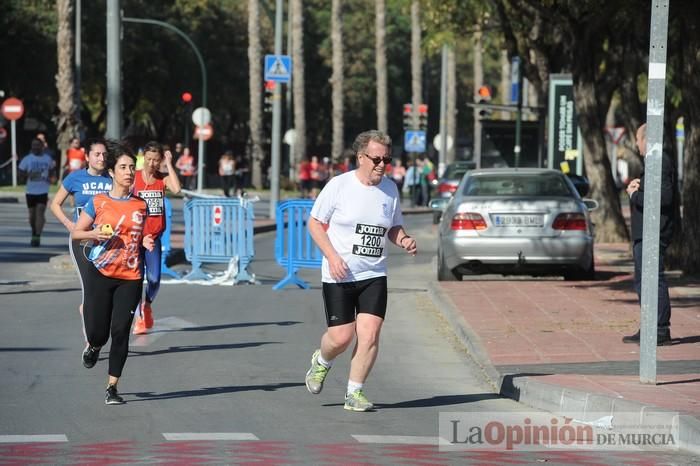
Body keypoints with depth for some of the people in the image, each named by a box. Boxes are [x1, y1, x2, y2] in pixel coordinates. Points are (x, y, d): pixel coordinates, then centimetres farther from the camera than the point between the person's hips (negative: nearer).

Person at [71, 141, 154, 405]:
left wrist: (146, 242, -2)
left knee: (120, 332, -4)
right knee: (98, 332, -5)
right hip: (100, 274, -2)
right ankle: (94, 347, 34)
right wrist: (95, 234, -14)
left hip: (131, 277, 2)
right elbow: (76, 233, 5)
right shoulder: (98, 202, 0)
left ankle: (112, 387, 5)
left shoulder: (141, 205, 8)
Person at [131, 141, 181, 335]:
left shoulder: (163, 179, 2)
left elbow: (176, 189, -19)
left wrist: (169, 164, -15)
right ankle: (139, 318, 2)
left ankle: (147, 305, 32)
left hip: (154, 235, 2)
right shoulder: (134, 177, -3)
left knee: (154, 279, 1)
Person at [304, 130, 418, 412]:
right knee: (341, 337, -5)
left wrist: (404, 240, -4)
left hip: (374, 275, 3)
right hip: (338, 275, -3)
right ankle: (321, 362, 30)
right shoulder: (339, 185, -7)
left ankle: (354, 392, 3)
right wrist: (332, 256, -15)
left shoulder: (390, 189, 6)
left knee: (370, 334, -11)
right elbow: (314, 223, -2)